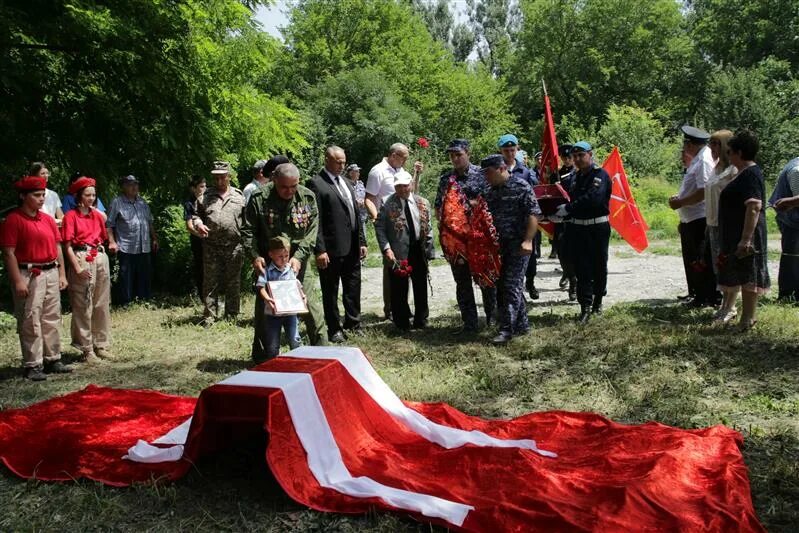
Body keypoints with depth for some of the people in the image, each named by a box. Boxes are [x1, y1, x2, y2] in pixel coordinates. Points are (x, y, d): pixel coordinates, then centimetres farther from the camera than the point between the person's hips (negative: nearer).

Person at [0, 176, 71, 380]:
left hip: (51, 273, 7)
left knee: (52, 319, 12)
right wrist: (17, 281, -17)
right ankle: (32, 365, 5)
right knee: (30, 321, -2)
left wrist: (61, 274, 12)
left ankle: (52, 359, 22)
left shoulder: (48, 219, 12)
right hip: (29, 275, -7)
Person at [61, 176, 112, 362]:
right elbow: (68, 246, -8)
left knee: (102, 304, 10)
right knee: (83, 307, -1)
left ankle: (101, 344, 20)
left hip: (100, 258, 6)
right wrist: (78, 268, -16)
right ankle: (87, 349, 5)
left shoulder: (97, 215, 12)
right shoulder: (71, 216, -3)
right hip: (81, 260, -6)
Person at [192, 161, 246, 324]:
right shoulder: (205, 196, 8)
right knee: (210, 283, 3)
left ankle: (231, 317, 17)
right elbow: (196, 214, 13)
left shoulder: (239, 196, 8)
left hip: (234, 247, 0)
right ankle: (209, 317, 9)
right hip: (211, 248, 0)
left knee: (233, 283, 7)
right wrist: (198, 224, -9)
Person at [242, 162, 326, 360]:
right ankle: (261, 355, 20)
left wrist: (299, 256, -15)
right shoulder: (259, 198, -8)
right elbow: (248, 231, -3)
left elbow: (312, 230, -4)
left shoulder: (307, 197, -3)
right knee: (264, 307, 6)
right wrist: (255, 256, -16)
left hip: (297, 262, 1)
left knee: (310, 304, 1)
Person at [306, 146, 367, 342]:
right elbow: (315, 220, -14)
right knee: (330, 291, 7)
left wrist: (362, 241, 14)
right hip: (331, 249, -7)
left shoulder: (346, 183, 16)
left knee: (353, 289, 15)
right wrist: (319, 250, -18)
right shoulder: (316, 184, -9)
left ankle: (353, 323, 28)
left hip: (352, 248, 7)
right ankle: (334, 329, 18)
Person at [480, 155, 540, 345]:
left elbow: (534, 214, -13)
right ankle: (522, 324, 22)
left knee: (511, 285, -9)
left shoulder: (521, 186, -9)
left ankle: (507, 329, -6)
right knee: (502, 285, 10)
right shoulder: (490, 192, 11)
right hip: (499, 244, 7)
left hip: (518, 244, -7)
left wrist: (528, 241, -20)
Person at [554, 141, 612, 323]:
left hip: (597, 228, -5)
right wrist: (561, 215, 0)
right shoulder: (577, 177, 15)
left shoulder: (600, 175, -8)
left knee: (599, 267, 8)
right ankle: (586, 307, -1)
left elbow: (592, 198, -24)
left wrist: (568, 208, -21)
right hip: (577, 228, 5)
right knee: (582, 269, -1)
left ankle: (597, 300, 26)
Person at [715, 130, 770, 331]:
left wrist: (746, 238, -31)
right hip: (734, 234, 11)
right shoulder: (744, 173, 14)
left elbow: (754, 206, -27)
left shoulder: (751, 175, -18)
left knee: (747, 276, -4)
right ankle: (727, 309, 35)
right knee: (730, 271, 21)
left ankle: (748, 319, 2)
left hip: (746, 235, -11)